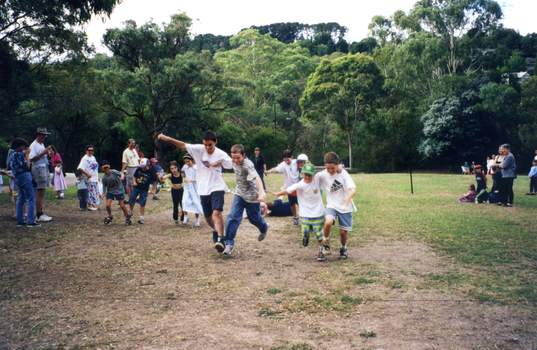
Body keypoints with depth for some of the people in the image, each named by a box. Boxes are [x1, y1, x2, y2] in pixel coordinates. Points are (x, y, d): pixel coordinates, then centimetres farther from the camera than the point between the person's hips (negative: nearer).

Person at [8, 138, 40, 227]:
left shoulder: (12, 155, 16)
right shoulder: (18, 154, -14)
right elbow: (27, 165, -17)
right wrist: (27, 155, -5)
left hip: (18, 178, 10)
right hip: (24, 176, -10)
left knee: (21, 200, 14)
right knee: (31, 199, -8)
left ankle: (20, 221, 16)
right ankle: (30, 221, -11)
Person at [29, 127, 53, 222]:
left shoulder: (42, 145, 21)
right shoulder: (34, 145, -9)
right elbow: (31, 159, -18)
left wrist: (48, 153, 6)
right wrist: (43, 153, -21)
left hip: (45, 168, 10)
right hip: (38, 169, -10)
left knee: (41, 193, 11)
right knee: (40, 193, -9)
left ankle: (40, 213, 16)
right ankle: (39, 215, -6)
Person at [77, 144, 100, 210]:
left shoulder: (93, 157, 16)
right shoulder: (85, 158, -9)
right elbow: (80, 168, -18)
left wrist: (98, 177, 22)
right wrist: (87, 174, -24)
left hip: (95, 179, 8)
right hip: (89, 179, -8)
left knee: (95, 192, 11)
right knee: (90, 192, -6)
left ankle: (93, 204, 19)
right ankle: (89, 205, 1)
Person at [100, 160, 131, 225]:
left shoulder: (114, 172, -15)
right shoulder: (104, 177, -8)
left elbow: (121, 173, -15)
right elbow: (104, 185, 4)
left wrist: (122, 176, -38)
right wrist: (103, 193, -3)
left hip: (119, 191, -2)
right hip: (110, 192, 2)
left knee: (122, 206, -2)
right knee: (107, 205, -13)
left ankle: (127, 218, 20)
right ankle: (110, 216, 18)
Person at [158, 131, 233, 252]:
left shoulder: (221, 154, -6)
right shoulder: (199, 149, -3)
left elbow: (230, 164, 4)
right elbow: (183, 145, -8)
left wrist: (219, 163, -13)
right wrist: (168, 139, -20)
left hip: (217, 187, -3)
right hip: (203, 189, 3)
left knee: (217, 212, -22)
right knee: (207, 216, 13)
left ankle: (220, 239, -22)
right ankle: (215, 230, 44)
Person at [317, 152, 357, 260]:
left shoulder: (344, 174, -15)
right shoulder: (323, 175, -8)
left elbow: (353, 190, -26)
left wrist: (348, 198, -47)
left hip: (345, 207, -1)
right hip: (332, 205, 1)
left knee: (343, 231, 3)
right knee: (328, 222, -27)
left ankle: (343, 248, 34)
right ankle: (325, 242, 0)